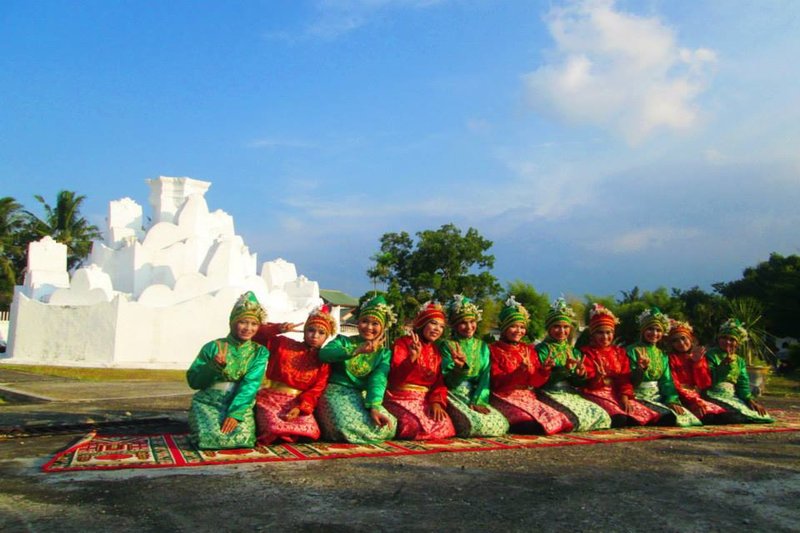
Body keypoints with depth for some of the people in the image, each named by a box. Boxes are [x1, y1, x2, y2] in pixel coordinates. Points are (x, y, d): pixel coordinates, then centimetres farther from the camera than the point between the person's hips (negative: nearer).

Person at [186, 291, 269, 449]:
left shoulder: (260, 352, 3)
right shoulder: (213, 347, 1)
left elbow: (251, 384, -11)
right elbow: (193, 381, 1)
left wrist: (235, 413, -24)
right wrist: (214, 367, -18)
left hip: (240, 404, 1)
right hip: (208, 403, 0)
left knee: (242, 438, -27)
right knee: (212, 437, -28)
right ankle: (197, 426, 8)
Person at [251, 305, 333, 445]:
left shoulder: (323, 360, 6)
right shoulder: (282, 343, 4)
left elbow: (316, 390, -3)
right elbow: (255, 334, 1)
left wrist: (300, 408, -19)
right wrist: (277, 329, -14)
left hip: (298, 403, 2)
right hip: (271, 398, -2)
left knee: (309, 431, -24)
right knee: (275, 430, -30)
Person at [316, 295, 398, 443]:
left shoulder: (384, 353, 8)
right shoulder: (343, 341, 4)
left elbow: (378, 380, -10)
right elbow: (323, 354, -19)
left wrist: (374, 407, -28)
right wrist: (355, 351, -31)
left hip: (364, 396, 3)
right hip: (337, 393, -3)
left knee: (386, 427, -23)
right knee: (347, 426, -34)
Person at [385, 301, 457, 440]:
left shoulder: (435, 350, 13)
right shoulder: (403, 343, -6)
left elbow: (439, 381, 9)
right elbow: (396, 378, -18)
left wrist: (436, 402, -11)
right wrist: (412, 358, -34)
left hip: (425, 399, 6)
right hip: (401, 398, -6)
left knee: (444, 426, -17)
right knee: (416, 426, -31)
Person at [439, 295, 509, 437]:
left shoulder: (482, 346, 10)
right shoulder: (447, 345, -4)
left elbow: (485, 376, 2)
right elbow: (448, 380, -11)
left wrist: (477, 401, -12)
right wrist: (460, 368, -32)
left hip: (477, 396, 5)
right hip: (455, 396, -5)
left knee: (501, 424, -14)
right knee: (476, 424, -28)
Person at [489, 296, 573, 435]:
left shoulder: (528, 349, 15)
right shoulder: (494, 350, 1)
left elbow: (535, 381, 9)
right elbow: (497, 381, -8)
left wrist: (545, 371, -12)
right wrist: (519, 372, -22)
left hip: (528, 397, 5)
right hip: (505, 399, -5)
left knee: (555, 419, -18)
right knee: (528, 424, -30)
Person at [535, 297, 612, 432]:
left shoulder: (574, 351, 17)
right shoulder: (541, 349, -2)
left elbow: (576, 383, 13)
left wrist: (581, 375, -10)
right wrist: (564, 369, -26)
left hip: (571, 394, 6)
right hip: (551, 394, -6)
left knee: (601, 415, -15)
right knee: (576, 416, -31)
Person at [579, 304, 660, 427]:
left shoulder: (619, 352, 15)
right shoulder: (587, 352, 1)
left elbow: (625, 378, 6)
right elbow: (589, 383, -7)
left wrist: (625, 398, -10)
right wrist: (598, 378, -30)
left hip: (618, 394, 6)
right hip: (597, 394, -6)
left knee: (642, 414, -17)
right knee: (619, 418, -34)